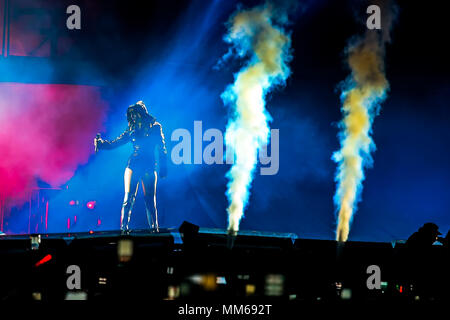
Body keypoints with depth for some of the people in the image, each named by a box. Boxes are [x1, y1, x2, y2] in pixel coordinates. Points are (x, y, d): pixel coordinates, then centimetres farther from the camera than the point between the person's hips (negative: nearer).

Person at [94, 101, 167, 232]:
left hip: (149, 167, -2)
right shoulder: (132, 129, 12)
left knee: (150, 200, -2)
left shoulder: (155, 127, 6)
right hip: (133, 166, 2)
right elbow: (114, 143, 13)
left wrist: (163, 167, 1)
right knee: (128, 198, -7)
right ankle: (124, 227, -6)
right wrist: (101, 143, -2)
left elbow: (162, 149, 6)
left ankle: (154, 228, 6)